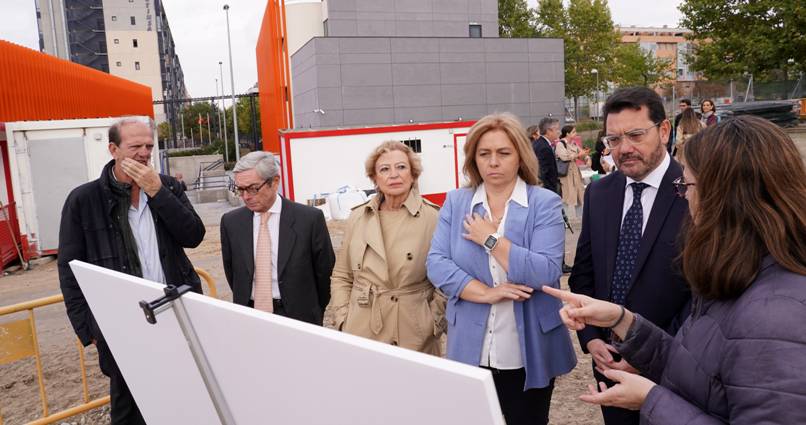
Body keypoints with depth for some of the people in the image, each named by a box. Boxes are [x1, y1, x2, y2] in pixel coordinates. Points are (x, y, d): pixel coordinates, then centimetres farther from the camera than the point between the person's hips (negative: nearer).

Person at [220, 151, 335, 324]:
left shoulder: (309, 218, -11)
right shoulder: (230, 222, -1)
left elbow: (324, 269, -1)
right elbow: (231, 270, 11)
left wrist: (315, 312, 7)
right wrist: (243, 302, 12)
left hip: (298, 315, -2)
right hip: (247, 315, 2)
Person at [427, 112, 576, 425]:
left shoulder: (545, 203, -7)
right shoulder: (455, 203, 2)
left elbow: (545, 273, -18)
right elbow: (436, 264, -7)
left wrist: (490, 238, -17)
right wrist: (486, 293, -18)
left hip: (528, 354, -2)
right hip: (470, 351, 3)